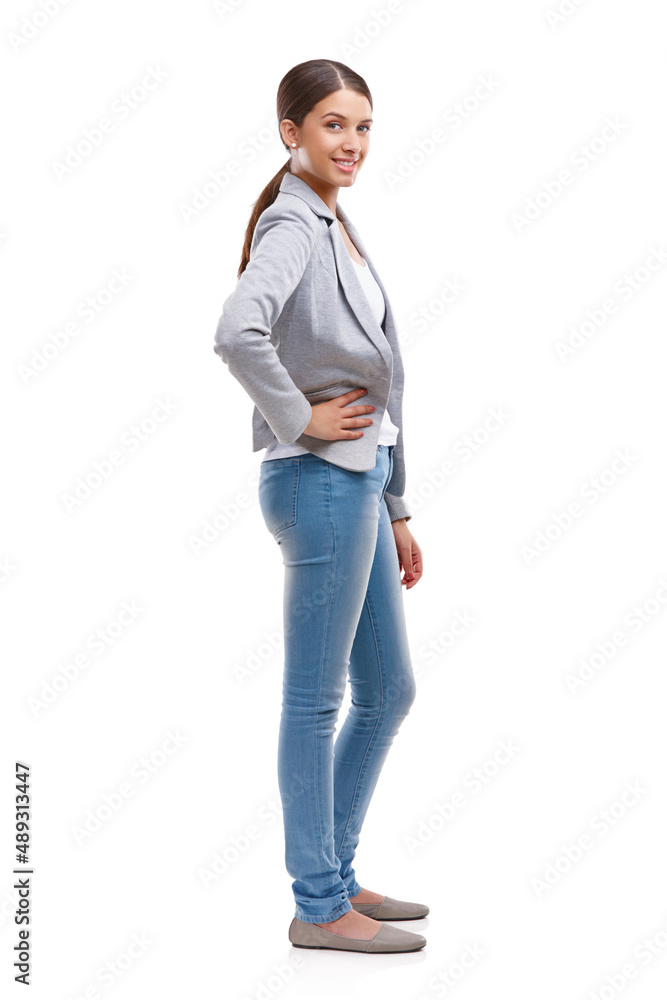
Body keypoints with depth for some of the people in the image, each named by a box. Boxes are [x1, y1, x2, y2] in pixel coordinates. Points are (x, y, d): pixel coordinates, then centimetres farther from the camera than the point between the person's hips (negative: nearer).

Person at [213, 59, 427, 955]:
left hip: (359, 481, 10)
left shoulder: (340, 227, 18)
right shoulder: (293, 225, -11)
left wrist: (396, 508, 19)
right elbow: (238, 332, -33)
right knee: (316, 698, 1)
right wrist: (300, 420, -19)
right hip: (320, 481, -10)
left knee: (389, 690, 16)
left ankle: (335, 874, 30)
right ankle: (319, 908, 16)